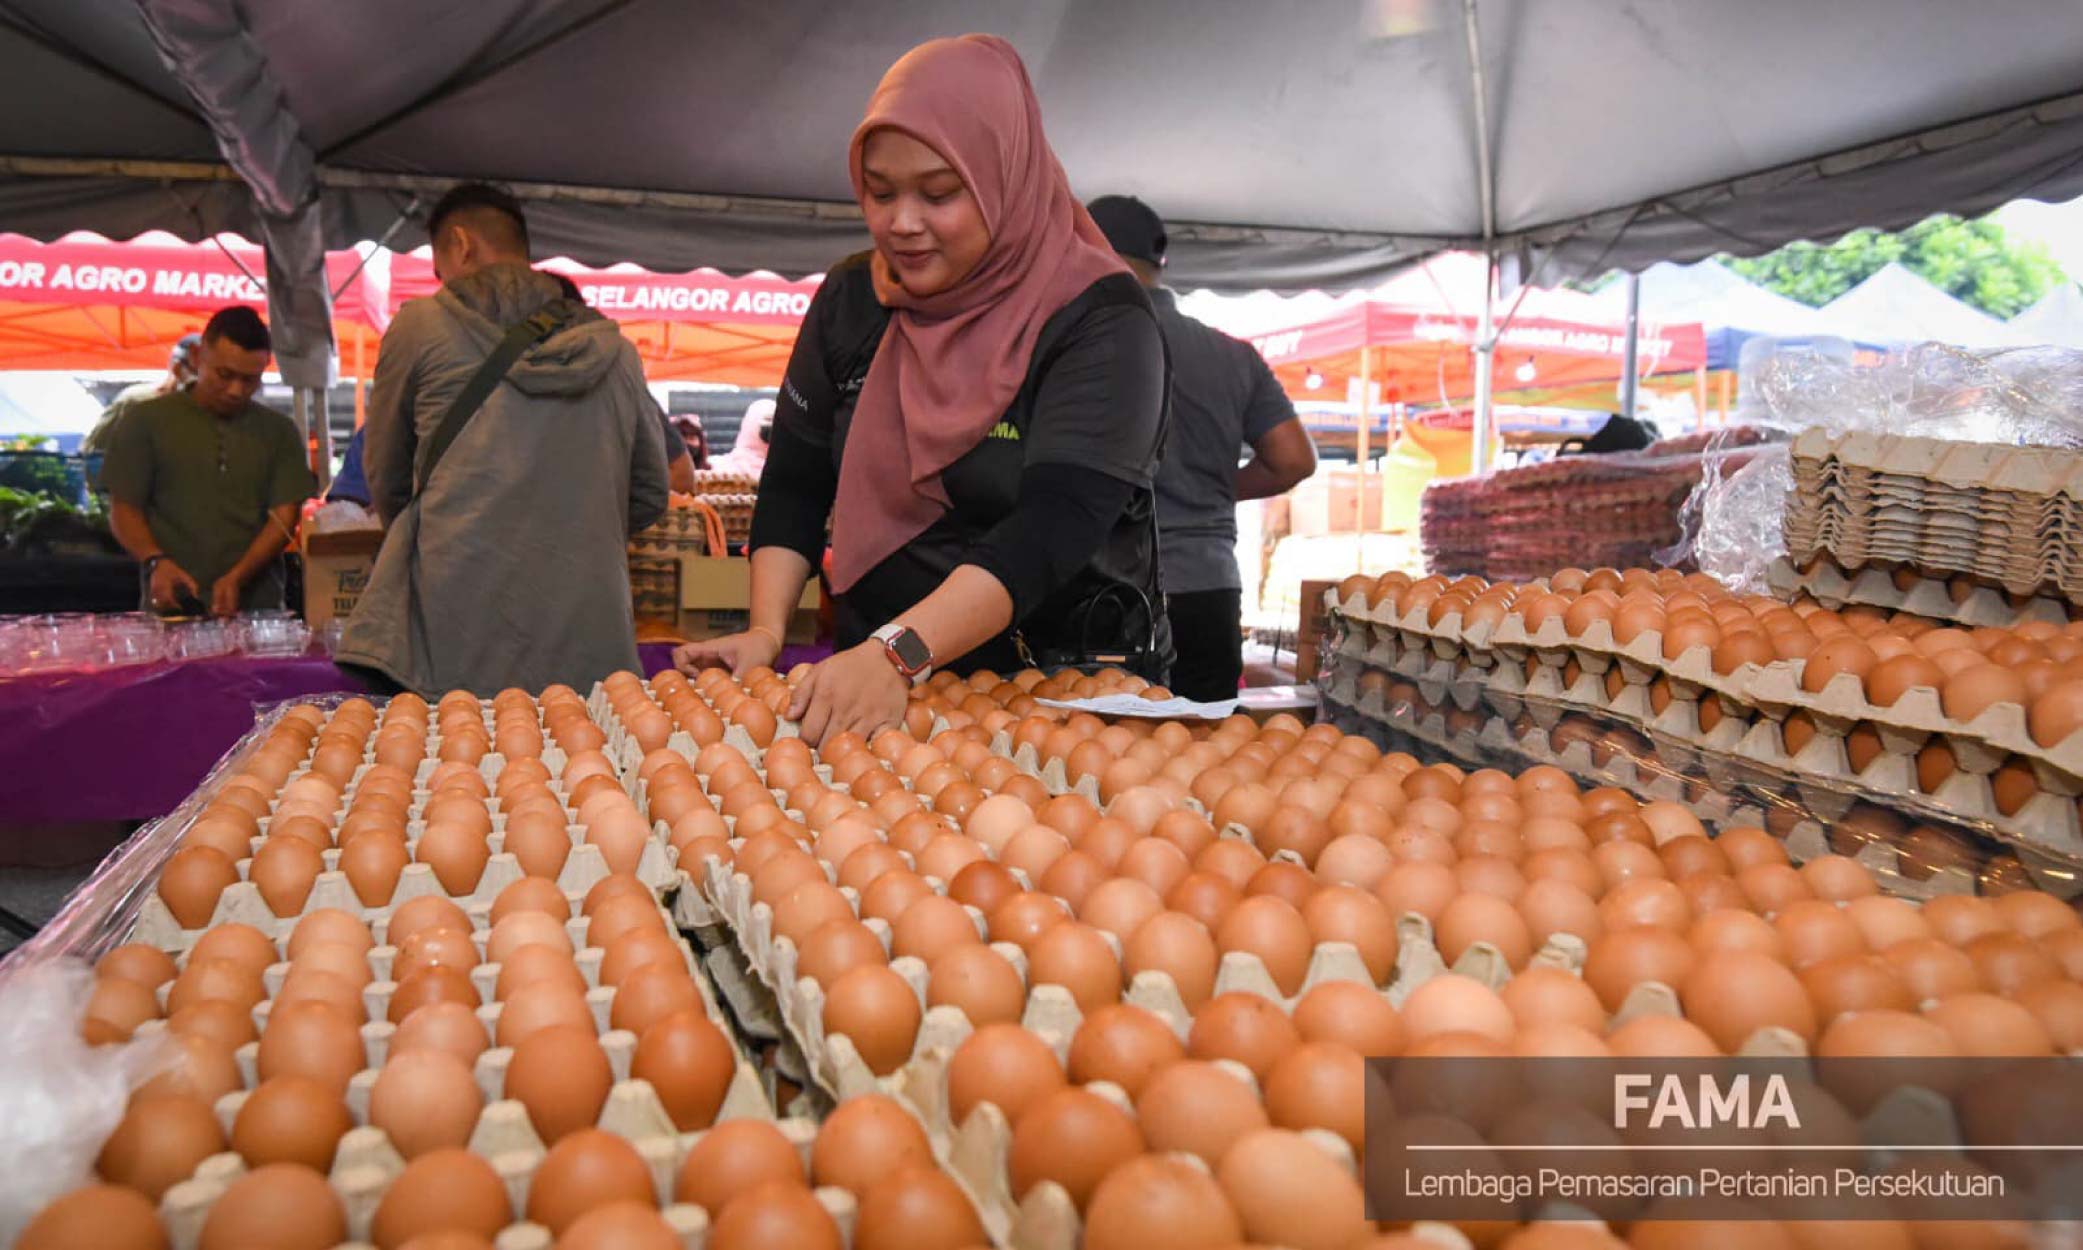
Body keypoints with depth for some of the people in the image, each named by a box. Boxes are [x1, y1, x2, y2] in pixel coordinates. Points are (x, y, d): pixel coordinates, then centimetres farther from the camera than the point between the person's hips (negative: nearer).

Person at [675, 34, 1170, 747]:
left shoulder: (1099, 321, -11)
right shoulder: (850, 301, 5)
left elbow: (1054, 526, -23)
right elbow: (794, 484, 8)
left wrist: (898, 653, -35)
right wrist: (766, 630, -8)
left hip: (1066, 682, -3)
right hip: (874, 667, 4)